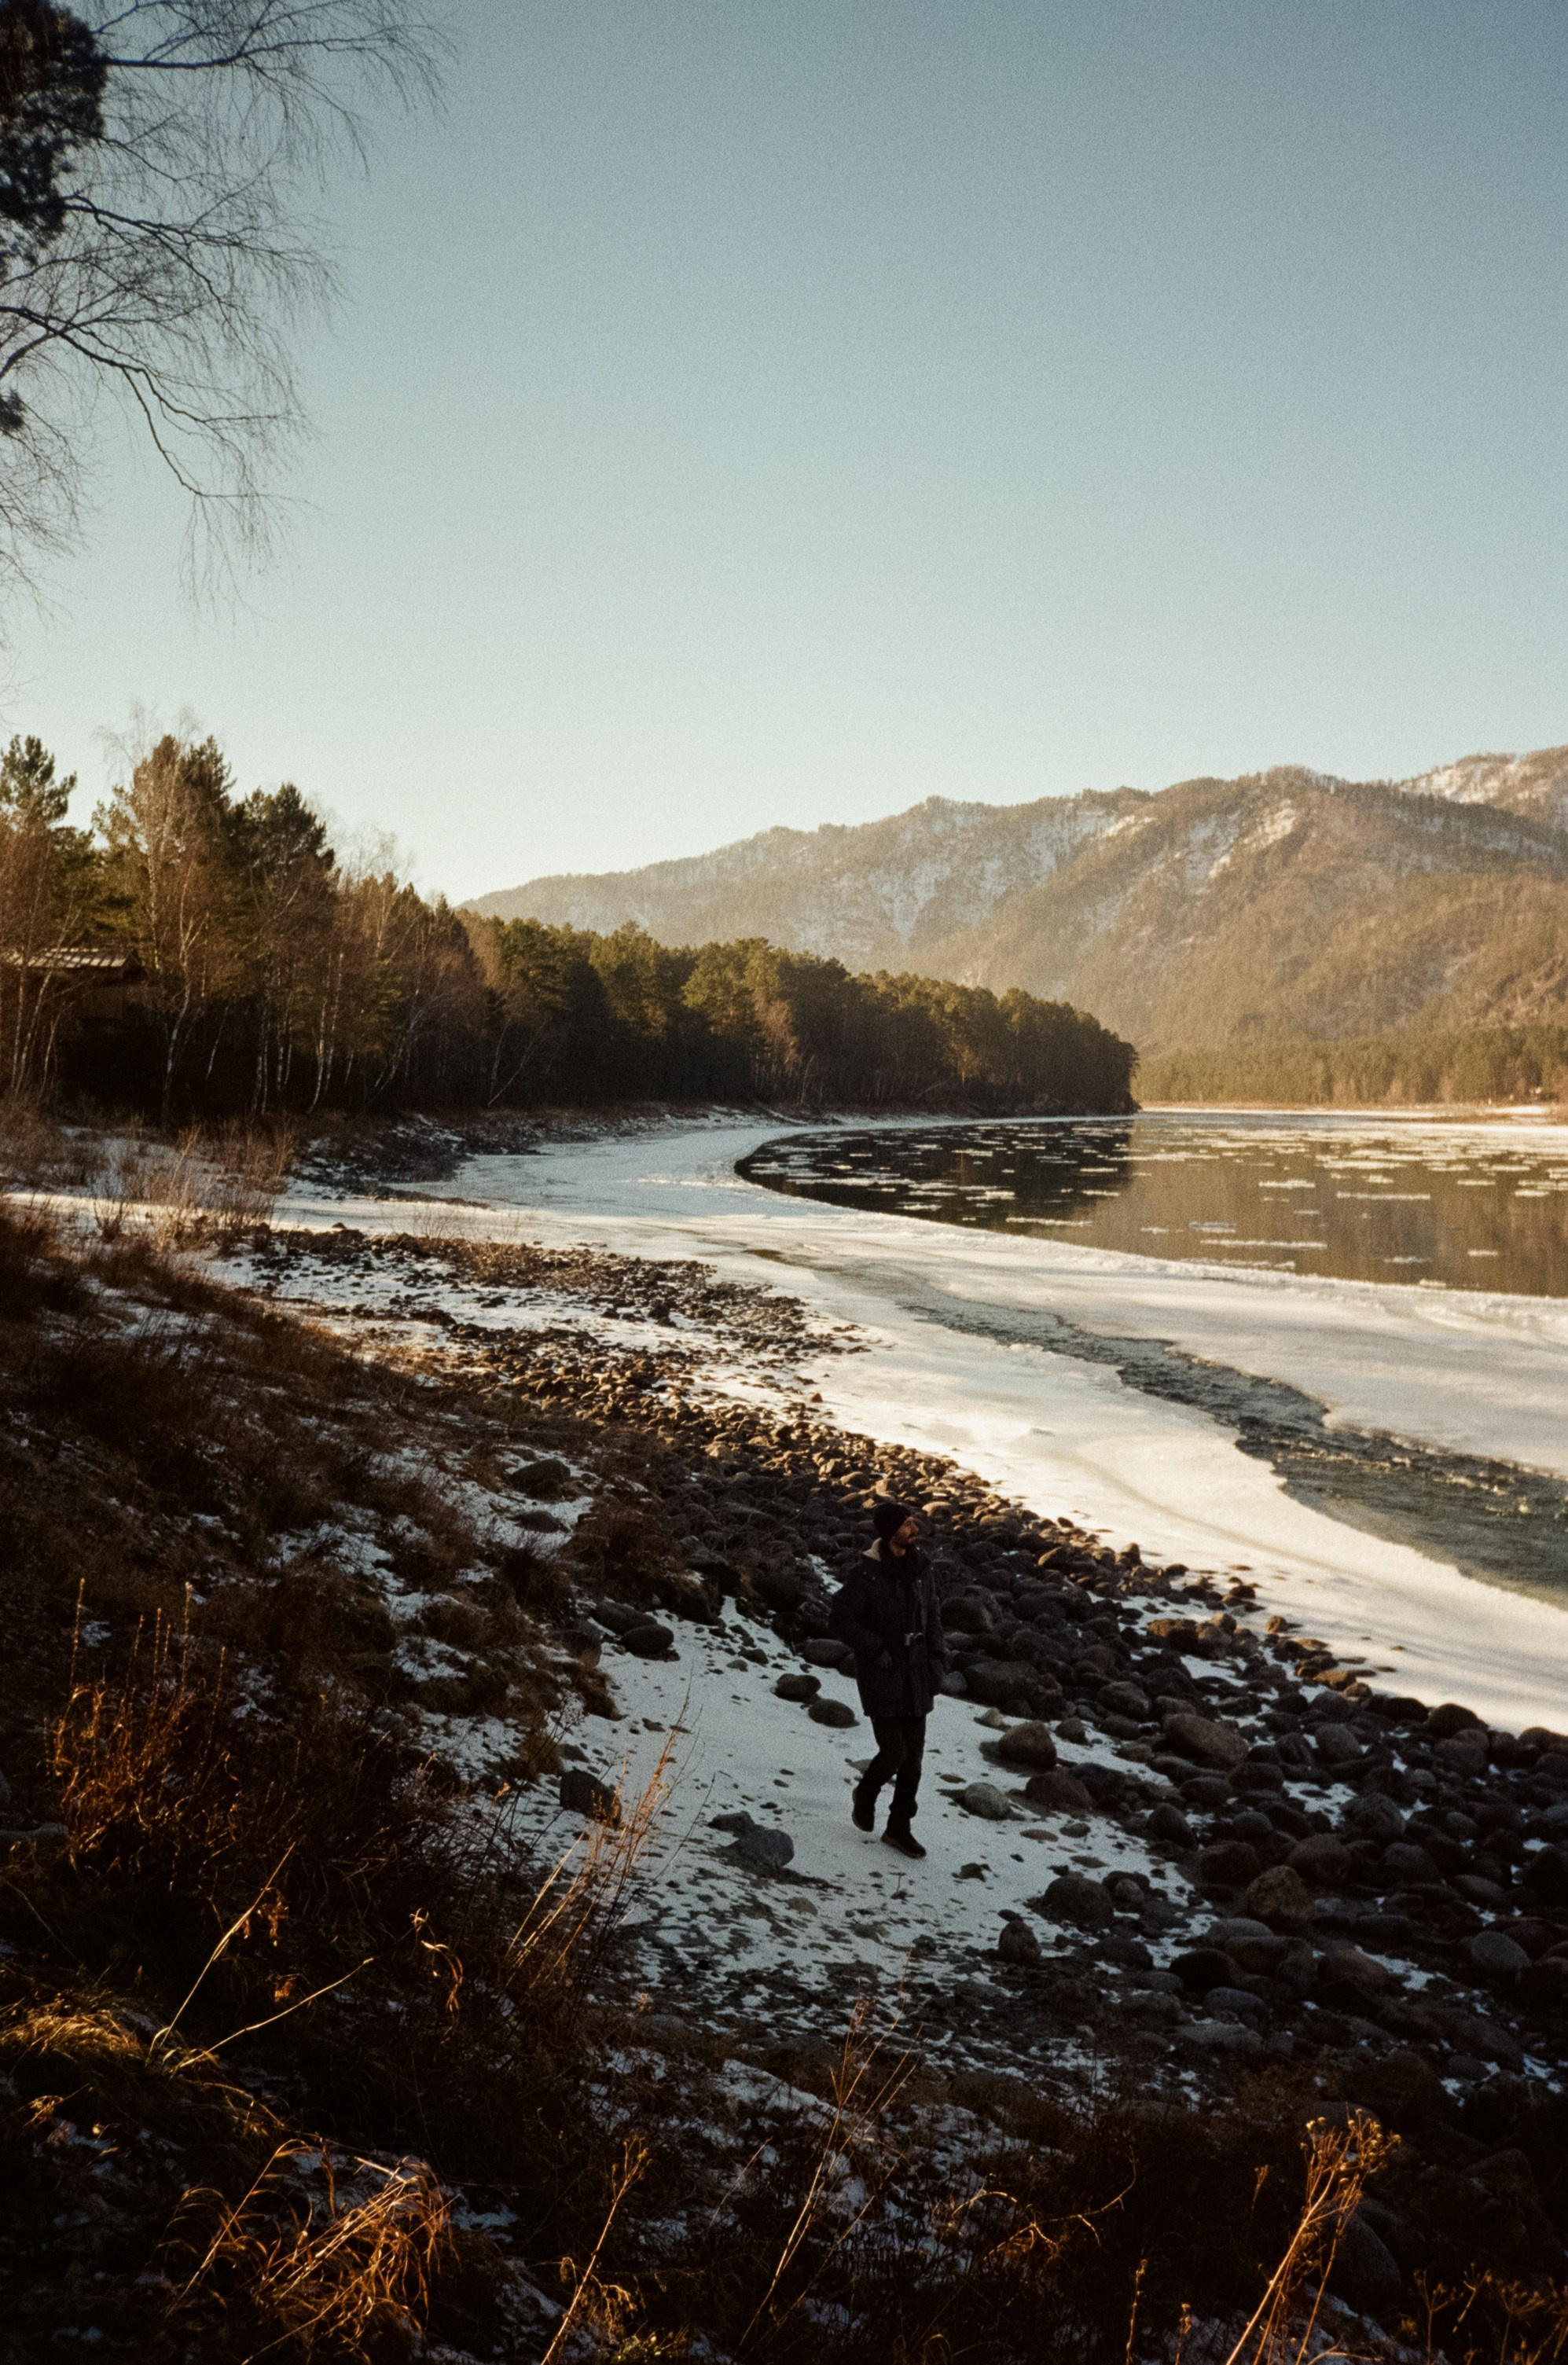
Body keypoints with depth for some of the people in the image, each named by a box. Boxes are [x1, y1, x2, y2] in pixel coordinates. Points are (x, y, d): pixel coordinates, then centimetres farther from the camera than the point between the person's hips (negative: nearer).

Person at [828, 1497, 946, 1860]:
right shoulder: (866, 1573, -16)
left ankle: (899, 1827, 21)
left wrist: (937, 1655, 5)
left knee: (914, 1755, 8)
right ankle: (866, 1793, 25)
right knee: (893, 1752, -7)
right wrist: (876, 1651, -17)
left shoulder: (919, 1567, 4)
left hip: (916, 1676, 6)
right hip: (882, 1677, -6)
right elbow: (842, 1619, -15)